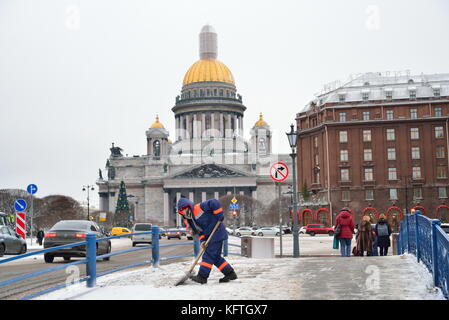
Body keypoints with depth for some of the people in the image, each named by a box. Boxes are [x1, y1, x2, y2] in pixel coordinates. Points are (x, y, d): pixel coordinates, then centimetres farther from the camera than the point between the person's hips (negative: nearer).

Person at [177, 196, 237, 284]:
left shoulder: (199, 208, -16)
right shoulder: (190, 220, 11)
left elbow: (215, 203, -23)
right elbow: (200, 230, 12)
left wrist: (219, 215, -22)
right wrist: (202, 240, -5)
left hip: (217, 233, -10)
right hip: (210, 236, 10)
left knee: (208, 254, -10)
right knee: (216, 257, 12)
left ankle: (202, 276, -7)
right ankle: (230, 273, 20)